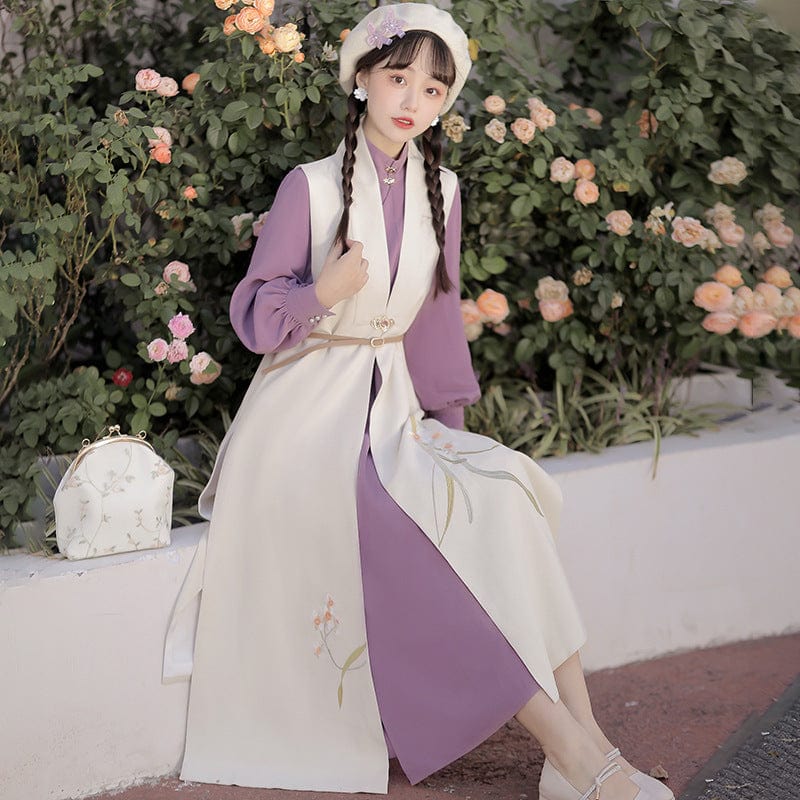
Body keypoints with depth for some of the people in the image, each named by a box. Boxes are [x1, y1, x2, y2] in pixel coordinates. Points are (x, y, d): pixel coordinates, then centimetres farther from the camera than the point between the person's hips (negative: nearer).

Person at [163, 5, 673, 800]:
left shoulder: (440, 191, 9)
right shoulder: (310, 186, -4)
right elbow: (253, 314, -3)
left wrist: (447, 426, 11)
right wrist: (326, 291, -22)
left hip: (390, 410, 5)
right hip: (307, 417, -5)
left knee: (501, 498, -24)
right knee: (422, 527, -30)